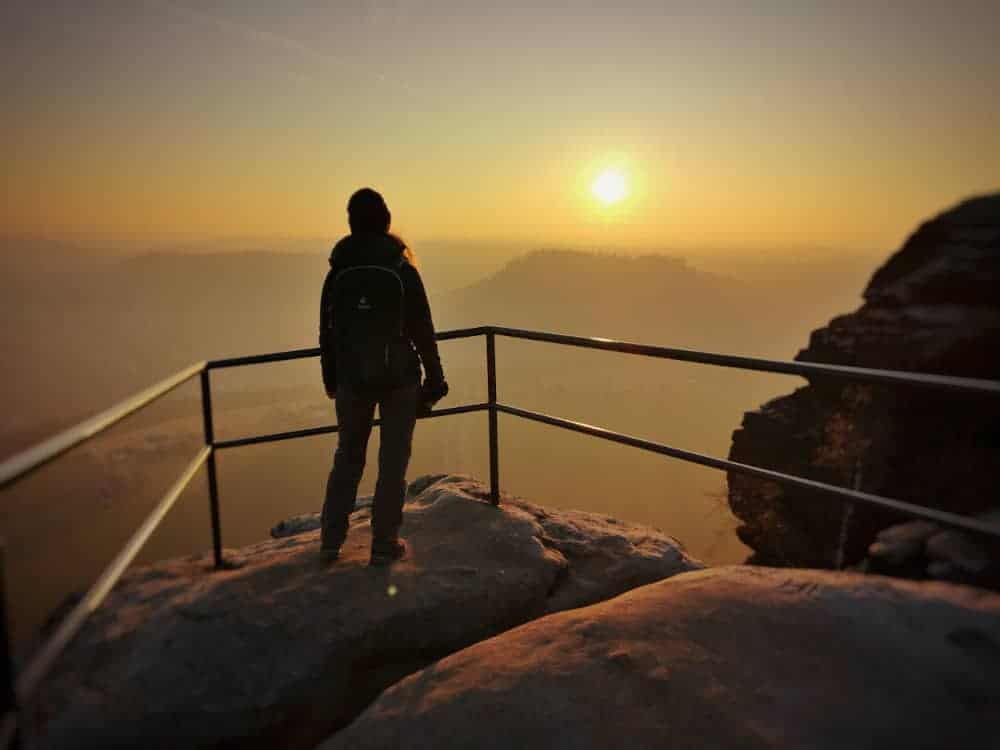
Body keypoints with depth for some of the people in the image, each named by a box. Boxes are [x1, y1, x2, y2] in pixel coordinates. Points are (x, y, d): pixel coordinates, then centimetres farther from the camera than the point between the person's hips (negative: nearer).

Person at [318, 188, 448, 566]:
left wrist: (331, 380, 16)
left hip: (352, 378, 3)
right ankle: (384, 543, 11)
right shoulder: (403, 269, -8)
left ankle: (331, 538, 21)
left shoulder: (338, 272, -1)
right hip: (400, 378, -2)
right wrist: (434, 379, 2)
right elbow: (422, 331, -7)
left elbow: (327, 332, 4)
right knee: (393, 460, 7)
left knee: (348, 456, 17)